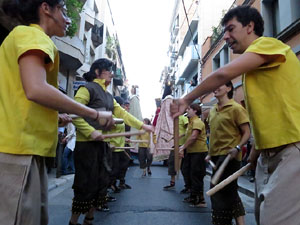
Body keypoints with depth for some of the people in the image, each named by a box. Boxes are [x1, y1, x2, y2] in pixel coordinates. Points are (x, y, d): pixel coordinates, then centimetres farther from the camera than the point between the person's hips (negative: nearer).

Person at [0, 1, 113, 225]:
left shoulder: (21, 36, 25)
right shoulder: (32, 35, -5)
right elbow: (36, 90, -23)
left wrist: (57, 118, 23)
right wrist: (95, 114, -15)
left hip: (23, 146, 10)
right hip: (18, 148, -10)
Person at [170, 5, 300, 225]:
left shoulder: (267, 43, -7)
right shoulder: (252, 68, 21)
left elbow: (224, 74, -21)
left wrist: (187, 99, -10)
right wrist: (256, 150, 17)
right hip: (269, 155, 9)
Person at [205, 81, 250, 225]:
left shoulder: (236, 108, -8)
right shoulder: (212, 111, 13)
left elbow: (246, 133, -8)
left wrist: (237, 148, -23)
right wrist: (211, 153, 14)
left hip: (229, 156, -8)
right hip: (216, 157, 8)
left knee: (220, 193, -5)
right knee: (229, 192, 16)